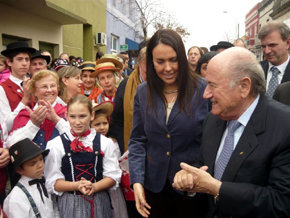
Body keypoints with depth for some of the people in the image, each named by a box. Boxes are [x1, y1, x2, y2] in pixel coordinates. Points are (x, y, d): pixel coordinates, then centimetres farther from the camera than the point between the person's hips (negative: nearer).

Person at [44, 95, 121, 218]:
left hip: (99, 203, 1)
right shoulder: (55, 145, -2)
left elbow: (113, 176, 0)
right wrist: (77, 186, -18)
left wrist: (94, 187, -16)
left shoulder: (104, 143, 0)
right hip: (70, 204, -1)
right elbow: (53, 182, -3)